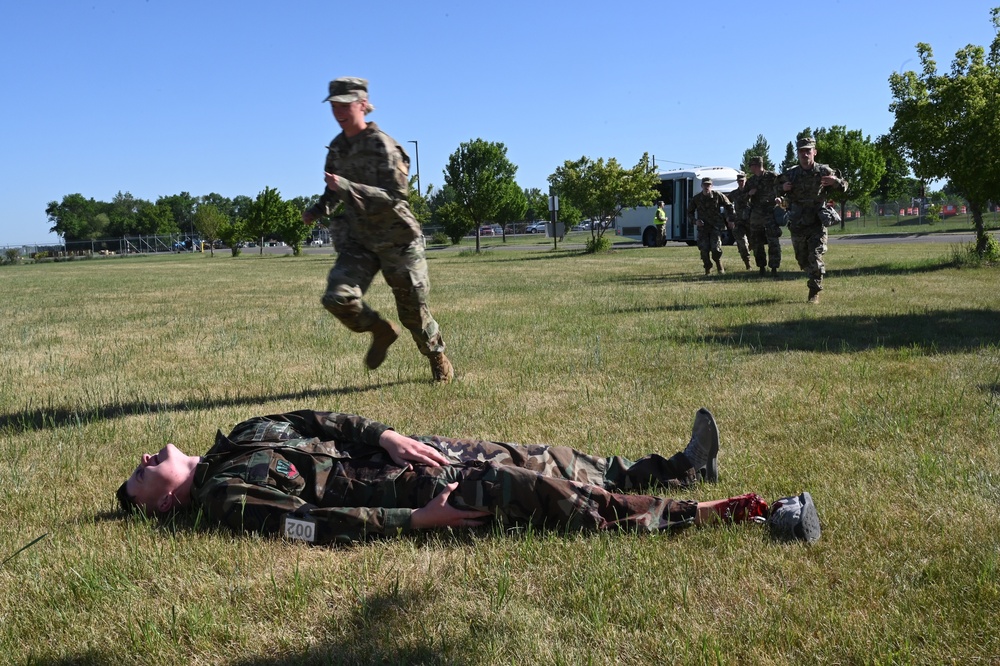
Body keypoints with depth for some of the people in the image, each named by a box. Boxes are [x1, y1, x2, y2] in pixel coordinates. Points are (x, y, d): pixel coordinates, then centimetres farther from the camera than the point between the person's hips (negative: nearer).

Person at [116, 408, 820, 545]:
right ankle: (721, 513, -17)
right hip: (405, 488, -8)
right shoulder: (225, 498, -9)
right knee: (533, 486, -17)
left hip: (402, 451, 8)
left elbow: (322, 420, 14)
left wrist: (386, 434, -4)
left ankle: (681, 467, 13)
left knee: (542, 457, 3)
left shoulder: (242, 435, 16)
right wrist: (418, 519, -23)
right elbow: (323, 525, -18)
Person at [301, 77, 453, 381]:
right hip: (357, 239, 5)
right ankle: (382, 331, 12)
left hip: (396, 239, -5)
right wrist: (318, 209, 2)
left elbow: (393, 196, -25)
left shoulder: (382, 145, -15)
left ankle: (438, 358, 35)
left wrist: (346, 186, -33)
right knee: (337, 298, -18)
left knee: (413, 310, 5)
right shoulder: (338, 147, 5)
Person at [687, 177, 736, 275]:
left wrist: (730, 219, 8)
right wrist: (695, 221, -5)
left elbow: (729, 206, 12)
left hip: (716, 227, -1)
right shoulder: (696, 199, 2)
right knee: (704, 249, -9)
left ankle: (719, 266, 14)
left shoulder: (718, 195, -1)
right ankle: (707, 268, 14)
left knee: (716, 248, -15)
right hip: (702, 228, 2)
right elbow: (690, 212, 13)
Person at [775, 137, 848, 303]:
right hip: (797, 224, 2)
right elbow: (776, 191, 11)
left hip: (817, 223, -2)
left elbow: (843, 187, 4)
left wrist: (836, 181, -20)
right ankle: (815, 280, 40)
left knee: (815, 258, -12)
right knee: (802, 259, 11)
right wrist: (783, 188, -13)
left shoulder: (824, 171, -3)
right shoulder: (790, 174, 1)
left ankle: (814, 292, -2)